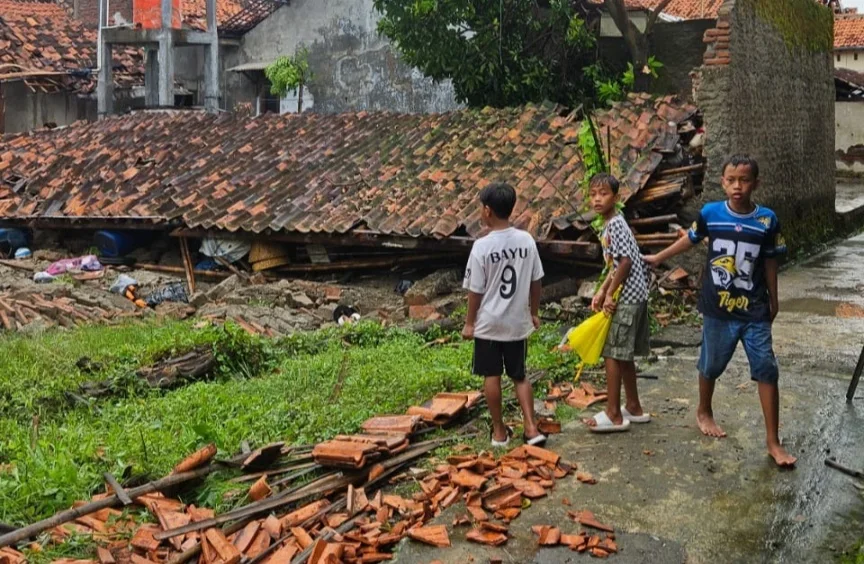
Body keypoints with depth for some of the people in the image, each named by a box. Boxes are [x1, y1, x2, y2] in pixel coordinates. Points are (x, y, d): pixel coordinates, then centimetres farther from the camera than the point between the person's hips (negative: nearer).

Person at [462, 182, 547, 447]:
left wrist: (469, 322, 0)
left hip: (488, 323, -4)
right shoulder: (527, 240, -4)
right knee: (519, 375, 15)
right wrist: (534, 313, 16)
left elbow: (475, 290, -11)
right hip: (518, 322, 4)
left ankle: (499, 431, 17)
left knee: (492, 377, 9)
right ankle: (531, 428, 10)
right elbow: (535, 282, 4)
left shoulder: (482, 246, -16)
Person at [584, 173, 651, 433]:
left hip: (627, 297, -10)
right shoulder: (610, 224, 14)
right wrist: (602, 291, 11)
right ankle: (633, 408, 25)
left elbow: (626, 261, -22)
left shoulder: (615, 224, -16)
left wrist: (610, 295, -17)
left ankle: (614, 415, 2)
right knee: (623, 354, 16)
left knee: (612, 353, -5)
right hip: (632, 296, 10)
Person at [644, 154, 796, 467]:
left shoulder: (767, 220, -8)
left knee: (767, 371, -2)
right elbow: (689, 240, 11)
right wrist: (657, 258, 21)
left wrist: (773, 301, 11)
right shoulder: (709, 213, -8)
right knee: (711, 366, 16)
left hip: (754, 311, 0)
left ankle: (773, 441, 6)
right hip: (717, 309, 0)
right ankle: (704, 412, 43)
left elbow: (770, 263, 3)